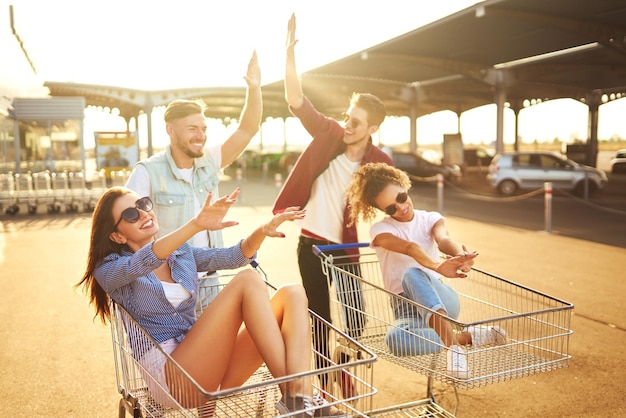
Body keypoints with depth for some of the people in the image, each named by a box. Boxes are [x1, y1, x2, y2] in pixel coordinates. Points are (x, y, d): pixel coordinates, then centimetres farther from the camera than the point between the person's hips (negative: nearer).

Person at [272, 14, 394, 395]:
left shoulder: (380, 163, -10)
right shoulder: (329, 134, -8)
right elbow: (295, 99, -13)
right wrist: (290, 50, -23)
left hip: (345, 248, 0)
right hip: (312, 243, 0)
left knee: (355, 319, 7)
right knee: (319, 318, 11)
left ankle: (346, 378, 33)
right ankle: (325, 384, 29)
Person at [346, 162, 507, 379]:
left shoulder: (430, 219, 6)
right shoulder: (380, 229, -2)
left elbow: (443, 239, -20)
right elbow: (410, 248, -25)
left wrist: (460, 255, -45)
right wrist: (437, 266, -46)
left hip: (442, 299, 1)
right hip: (407, 308, -1)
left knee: (412, 274, -36)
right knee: (395, 340, -39)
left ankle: (453, 344, -42)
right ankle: (466, 337, -26)